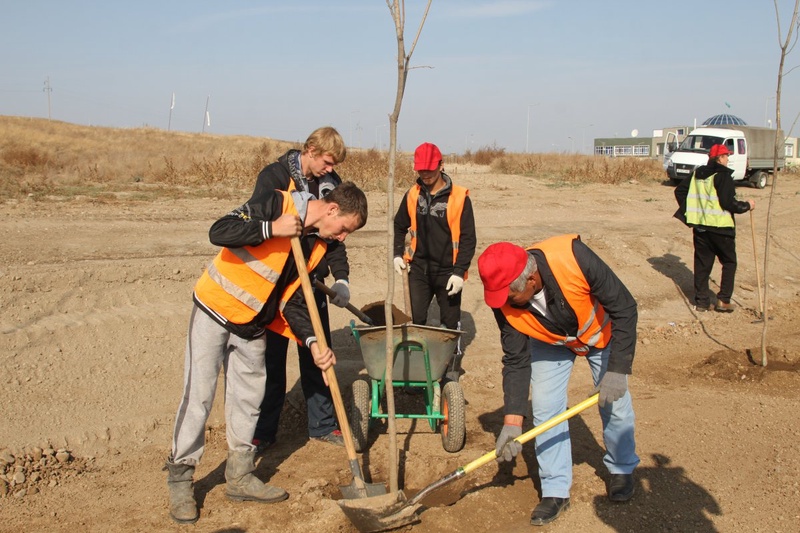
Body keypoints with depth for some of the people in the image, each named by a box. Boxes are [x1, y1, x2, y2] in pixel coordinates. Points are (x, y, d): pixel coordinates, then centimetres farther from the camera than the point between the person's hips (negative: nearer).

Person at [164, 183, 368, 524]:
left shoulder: (318, 246, 2)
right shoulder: (277, 204, -17)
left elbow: (294, 302, 2)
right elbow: (219, 232, -26)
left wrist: (313, 343, -12)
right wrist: (271, 228, -31)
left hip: (253, 326, 7)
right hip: (215, 310, -7)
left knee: (248, 399, 11)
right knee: (198, 396, -3)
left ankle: (239, 477, 26)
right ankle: (179, 480, 9)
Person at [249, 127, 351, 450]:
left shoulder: (331, 183, 3)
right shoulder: (274, 177, -11)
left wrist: (340, 278, -6)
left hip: (312, 283, 4)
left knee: (317, 355, 10)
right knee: (272, 357, 3)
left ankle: (322, 424, 23)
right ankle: (264, 431, 15)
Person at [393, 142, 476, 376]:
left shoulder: (459, 198, -10)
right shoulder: (413, 195, 2)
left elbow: (468, 238, -8)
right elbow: (400, 226, 17)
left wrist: (459, 271, -15)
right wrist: (398, 253, 4)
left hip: (447, 272, -3)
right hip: (419, 269, 3)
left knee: (450, 322, 8)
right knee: (415, 320, 3)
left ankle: (451, 365, 22)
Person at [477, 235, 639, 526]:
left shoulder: (573, 257, -43)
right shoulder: (505, 303, -30)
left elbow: (625, 308, -30)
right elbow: (516, 361, -20)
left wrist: (617, 370, -31)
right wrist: (512, 422, -25)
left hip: (601, 332, -2)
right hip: (551, 341, 2)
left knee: (615, 403, 2)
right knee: (545, 409, -5)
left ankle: (622, 469, 29)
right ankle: (556, 490, 9)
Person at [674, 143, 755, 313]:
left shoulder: (696, 173, 9)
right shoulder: (723, 175, -12)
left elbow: (679, 190, 14)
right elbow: (728, 202, -18)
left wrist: (691, 211, 18)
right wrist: (747, 205, -2)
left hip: (700, 226, 6)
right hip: (720, 226, -6)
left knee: (702, 264, 10)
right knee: (729, 262, 9)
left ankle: (701, 301, 11)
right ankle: (723, 300, 4)